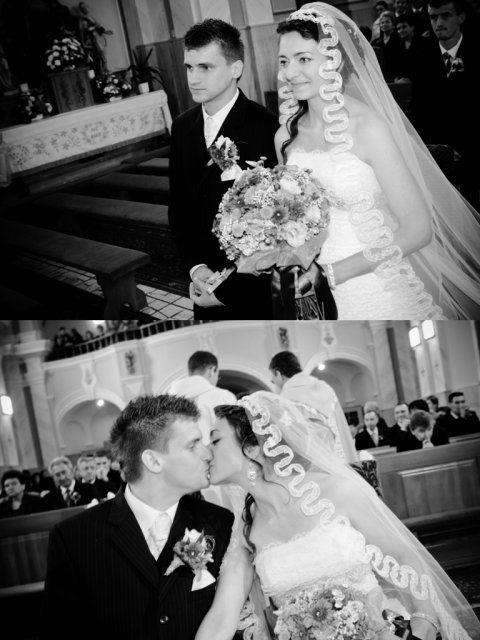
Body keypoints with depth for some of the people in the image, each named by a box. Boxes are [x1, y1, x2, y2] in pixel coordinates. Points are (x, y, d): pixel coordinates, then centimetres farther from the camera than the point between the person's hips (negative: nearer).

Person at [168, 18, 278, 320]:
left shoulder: (266, 127, -15)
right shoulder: (182, 126, 5)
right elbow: (178, 208, 10)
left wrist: (228, 288, -15)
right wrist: (197, 269, -5)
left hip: (254, 292, -5)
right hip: (204, 288, 5)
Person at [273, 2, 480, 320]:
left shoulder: (369, 127, -15)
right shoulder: (285, 137, 0)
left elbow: (417, 229, -18)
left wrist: (329, 271, -19)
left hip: (385, 294, -4)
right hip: (320, 298, 4)